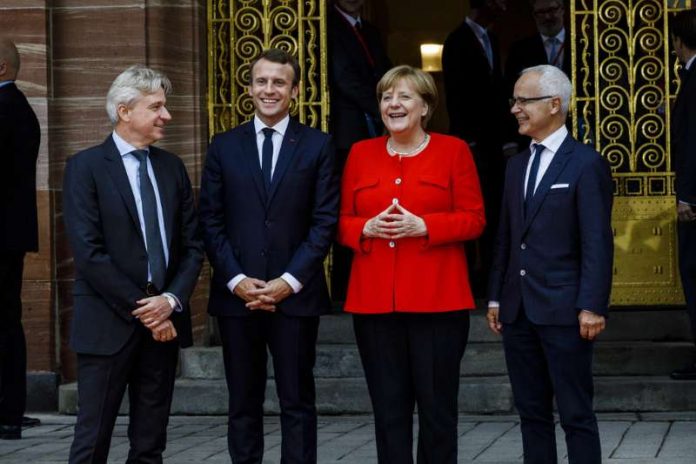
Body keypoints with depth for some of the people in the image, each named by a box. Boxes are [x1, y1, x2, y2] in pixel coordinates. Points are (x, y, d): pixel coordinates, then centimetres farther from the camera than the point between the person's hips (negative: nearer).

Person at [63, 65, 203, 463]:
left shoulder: (172, 167, 12)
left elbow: (192, 245, 10)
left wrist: (172, 300, -7)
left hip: (163, 321, 5)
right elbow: (89, 253, -12)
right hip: (109, 324, -5)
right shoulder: (86, 167, -5)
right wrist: (142, 310, -12)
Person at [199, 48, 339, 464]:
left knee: (298, 402, 2)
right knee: (243, 403, 6)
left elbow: (325, 222, -1)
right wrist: (236, 280, -7)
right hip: (237, 295, 2)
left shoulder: (318, 146, 4)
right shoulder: (225, 146, 9)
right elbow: (211, 222, 5)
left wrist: (288, 281, -10)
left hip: (295, 294, -1)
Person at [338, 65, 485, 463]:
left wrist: (423, 226, -15)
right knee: (388, 407, 5)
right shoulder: (361, 154, 12)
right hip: (375, 301, 3)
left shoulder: (453, 150, 3)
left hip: (436, 300, -3)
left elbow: (474, 219, -1)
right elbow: (342, 222, 12)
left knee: (438, 406, 1)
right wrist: (367, 228, -10)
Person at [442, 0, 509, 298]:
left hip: (492, 142, 7)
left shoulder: (489, 39, 14)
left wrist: (502, 135, 10)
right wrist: (467, 142, -15)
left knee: (494, 211, 8)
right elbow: (456, 97, -12)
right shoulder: (458, 42, -9)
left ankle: (489, 276, 15)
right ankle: (468, 279, 2)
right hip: (473, 144, -7)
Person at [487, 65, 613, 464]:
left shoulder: (587, 164, -6)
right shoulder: (517, 165, 15)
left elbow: (597, 242, -11)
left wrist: (592, 306, -16)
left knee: (576, 414, -2)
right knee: (532, 412, 11)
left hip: (563, 310, -7)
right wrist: (497, 297, 13)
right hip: (518, 311, 7)